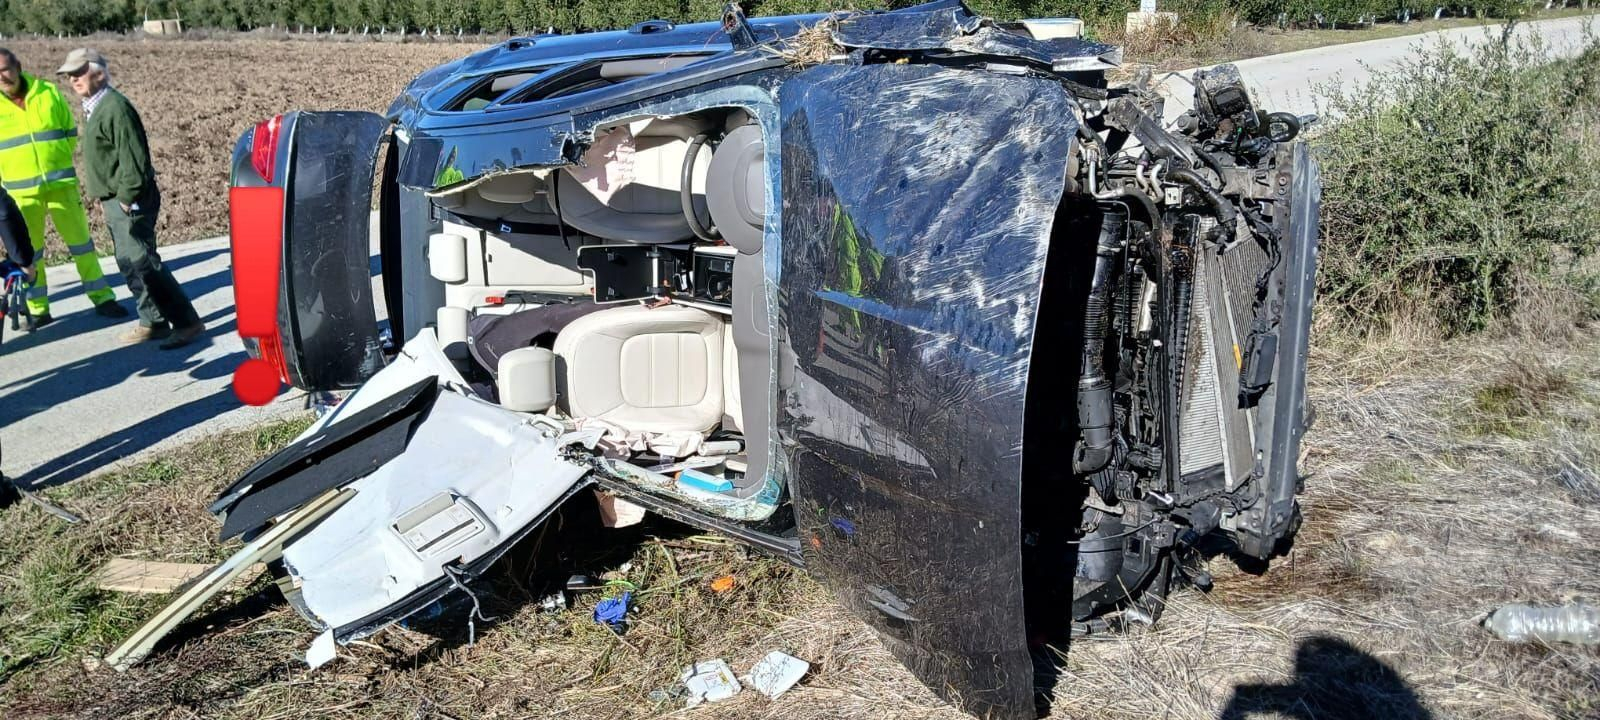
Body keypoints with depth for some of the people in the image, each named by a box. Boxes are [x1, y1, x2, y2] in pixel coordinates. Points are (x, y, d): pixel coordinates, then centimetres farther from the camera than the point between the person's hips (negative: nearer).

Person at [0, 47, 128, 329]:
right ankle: (37, 309, 16)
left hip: (61, 183, 0)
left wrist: (58, 161, 6)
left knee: (80, 239, 5)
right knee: (28, 250, 7)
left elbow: (70, 132, 10)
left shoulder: (48, 92, 1)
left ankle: (102, 297, 13)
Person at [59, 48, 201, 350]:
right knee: (130, 264, 13)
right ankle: (153, 322, 20)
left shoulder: (114, 107, -16)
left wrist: (127, 197, -20)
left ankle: (186, 322, -11)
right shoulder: (95, 107, 15)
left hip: (130, 202, -10)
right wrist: (107, 198, 16)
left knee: (142, 262, -13)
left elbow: (134, 156, -22)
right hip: (114, 201, 10)